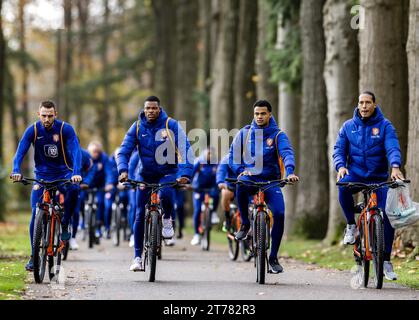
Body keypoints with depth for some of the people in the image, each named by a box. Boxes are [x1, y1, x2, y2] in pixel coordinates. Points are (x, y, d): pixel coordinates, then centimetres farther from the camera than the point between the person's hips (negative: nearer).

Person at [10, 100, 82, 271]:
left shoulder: (66, 129, -13)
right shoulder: (33, 130, -9)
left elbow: (75, 151, -23)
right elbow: (20, 151, -17)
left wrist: (76, 173, -40)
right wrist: (16, 171, -36)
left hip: (63, 173, -1)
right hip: (42, 175, 1)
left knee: (73, 189, -35)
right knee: (36, 213, -10)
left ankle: (64, 225, -12)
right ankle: (34, 255, 2)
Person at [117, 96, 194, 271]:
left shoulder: (171, 125, -12)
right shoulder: (137, 127, -5)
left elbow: (185, 150, -17)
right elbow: (124, 151, -9)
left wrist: (185, 174, -32)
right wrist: (123, 170, -28)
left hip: (168, 173, -2)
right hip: (146, 174, 2)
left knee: (165, 194, -36)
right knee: (140, 215, -4)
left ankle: (167, 220, -4)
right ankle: (137, 256, 6)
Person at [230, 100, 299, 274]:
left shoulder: (278, 135, 1)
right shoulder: (245, 132, 7)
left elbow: (287, 153, -16)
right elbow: (233, 154, 9)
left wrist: (290, 172, -35)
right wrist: (240, 171, -11)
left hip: (270, 181, 0)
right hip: (249, 176, 0)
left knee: (279, 214, -21)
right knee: (241, 185, -37)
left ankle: (273, 258, -6)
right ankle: (245, 224, -13)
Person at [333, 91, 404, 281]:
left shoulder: (385, 126, -1)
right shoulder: (348, 126, 6)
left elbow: (393, 148, -14)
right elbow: (339, 149, 3)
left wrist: (395, 167, -34)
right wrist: (341, 166, -19)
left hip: (378, 178, 0)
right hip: (355, 175, 0)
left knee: (388, 216, -10)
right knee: (344, 185, -36)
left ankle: (386, 260, 3)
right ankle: (351, 224, -13)